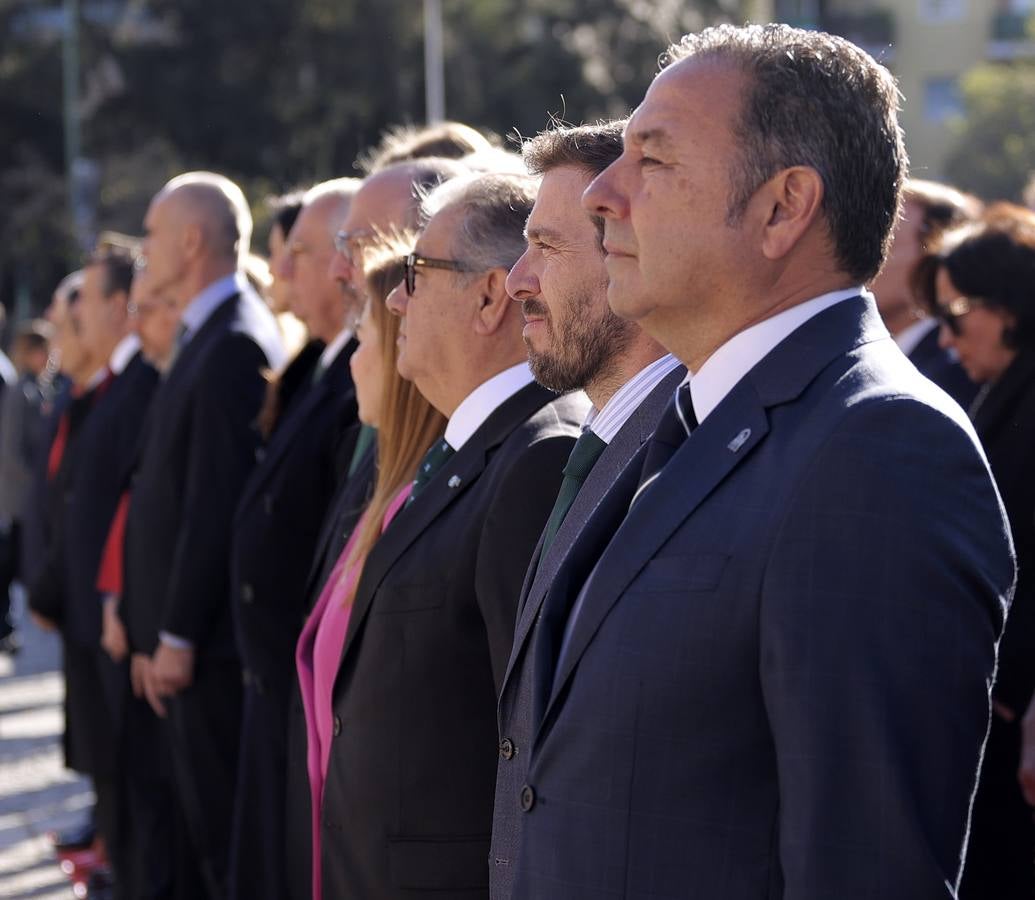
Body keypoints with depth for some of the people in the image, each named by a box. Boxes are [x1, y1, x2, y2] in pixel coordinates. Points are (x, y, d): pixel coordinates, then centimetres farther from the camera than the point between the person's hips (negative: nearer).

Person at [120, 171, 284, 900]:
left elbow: (217, 502, -20)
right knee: (166, 819, 14)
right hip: (175, 635, 10)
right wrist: (151, 629, 15)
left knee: (217, 824, -3)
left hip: (208, 644, -10)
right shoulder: (207, 338, 15)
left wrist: (178, 635, -18)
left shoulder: (235, 344, -16)